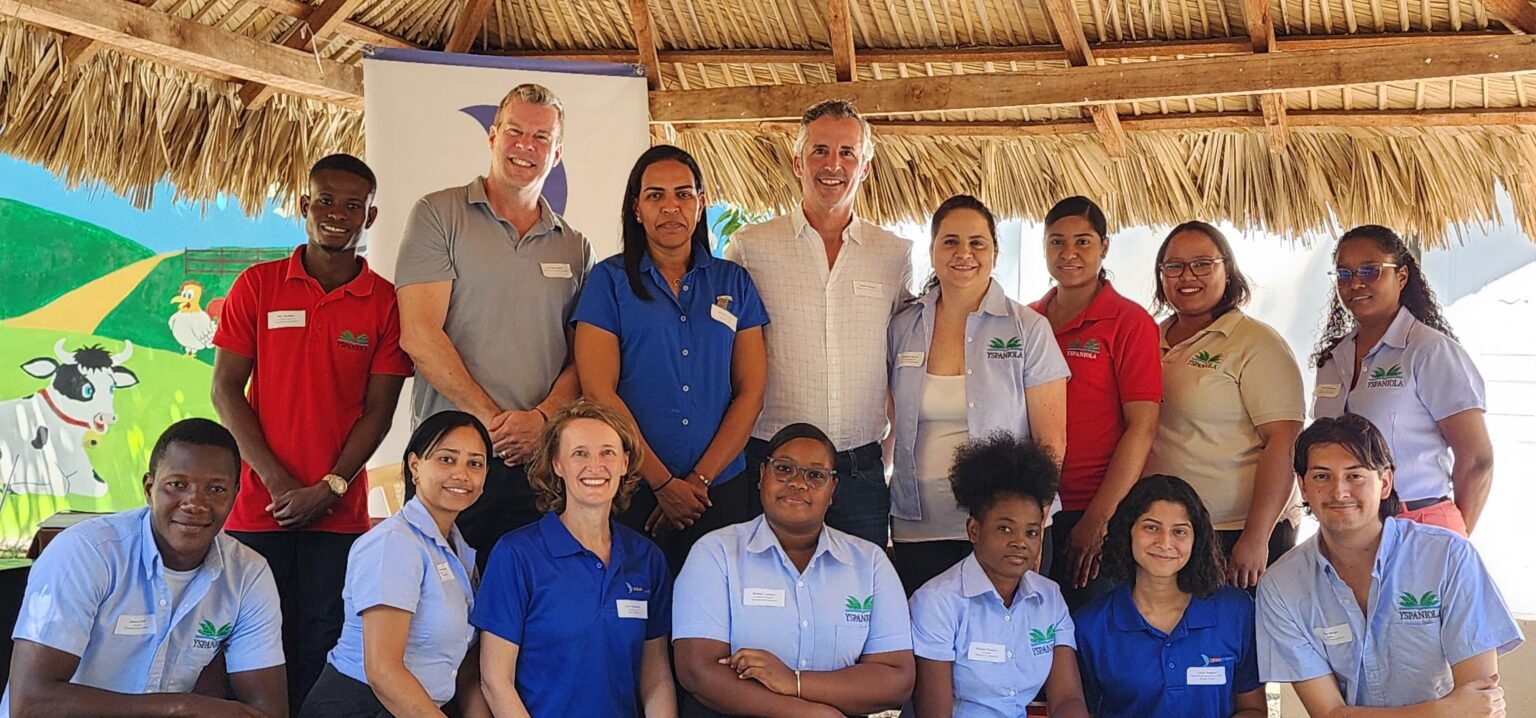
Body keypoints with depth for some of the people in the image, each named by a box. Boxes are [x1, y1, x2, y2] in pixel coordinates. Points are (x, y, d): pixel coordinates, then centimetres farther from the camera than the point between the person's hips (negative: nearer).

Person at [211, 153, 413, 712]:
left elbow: (379, 409, 1)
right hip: (257, 508, 0)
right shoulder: (257, 286, 4)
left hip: (339, 514, 0)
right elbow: (225, 389, 1)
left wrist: (330, 488, -10)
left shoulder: (386, 302, 2)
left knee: (321, 645, 2)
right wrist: (278, 482, -8)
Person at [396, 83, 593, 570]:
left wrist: (542, 417, -9)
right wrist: (491, 419, -11)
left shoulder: (575, 248, 15)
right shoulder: (438, 216, 3)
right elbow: (420, 336, -6)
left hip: (538, 460, 3)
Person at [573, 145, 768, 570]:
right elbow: (599, 391, -6)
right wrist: (663, 482, -11)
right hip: (631, 490, -2)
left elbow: (751, 392, 4)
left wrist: (700, 479, -7)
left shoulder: (734, 283, 9)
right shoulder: (609, 280, 2)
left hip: (720, 490, 2)